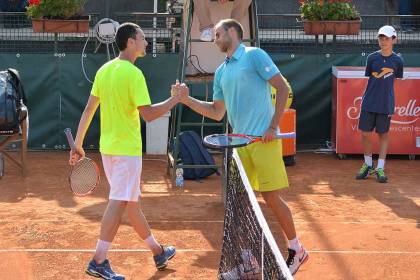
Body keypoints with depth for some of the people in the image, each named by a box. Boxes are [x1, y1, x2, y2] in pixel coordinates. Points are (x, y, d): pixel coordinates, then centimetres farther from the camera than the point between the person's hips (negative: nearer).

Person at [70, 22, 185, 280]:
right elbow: (148, 114, -19)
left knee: (131, 201, 15)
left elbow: (88, 110, 8)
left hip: (108, 147, 8)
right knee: (119, 202, -4)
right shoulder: (133, 73, -15)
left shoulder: (104, 70, 7)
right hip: (127, 149, -8)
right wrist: (176, 99, -8)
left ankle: (158, 252, 30)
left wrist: (78, 144, 12)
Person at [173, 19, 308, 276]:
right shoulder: (221, 72, 18)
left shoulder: (254, 55, -4)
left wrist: (273, 127, -13)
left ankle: (296, 250, 11)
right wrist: (187, 99, 10)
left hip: (263, 139, -7)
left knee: (271, 196, -5)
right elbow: (217, 112, 21)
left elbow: (283, 89, -8)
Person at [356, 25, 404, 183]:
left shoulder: (397, 61, 0)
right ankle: (368, 165, 21)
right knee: (365, 133, 2)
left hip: (386, 104, -1)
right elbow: (367, 78, 10)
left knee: (383, 135, 5)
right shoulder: (372, 58, 2)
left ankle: (380, 168, 13)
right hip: (369, 103, 1)